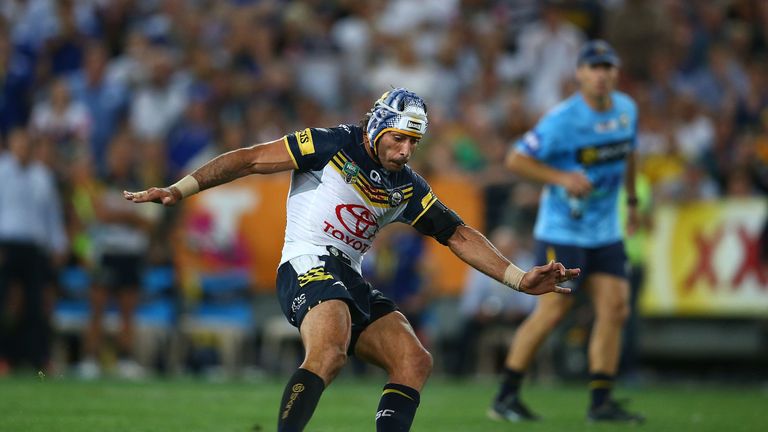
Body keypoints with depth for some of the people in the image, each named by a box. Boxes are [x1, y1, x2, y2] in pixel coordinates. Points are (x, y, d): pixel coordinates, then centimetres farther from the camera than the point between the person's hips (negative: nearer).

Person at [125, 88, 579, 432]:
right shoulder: (332, 145, -2)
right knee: (330, 352, -34)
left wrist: (520, 278, 11)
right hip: (308, 265, -8)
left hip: (351, 282, 8)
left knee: (415, 361, -5)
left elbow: (460, 236, 19)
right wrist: (181, 189, -9)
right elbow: (251, 159, -3)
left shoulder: (407, 187, 16)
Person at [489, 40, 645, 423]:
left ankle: (601, 403, 4)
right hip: (562, 230, -6)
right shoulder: (562, 119, -17)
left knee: (615, 308, -2)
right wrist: (562, 178, -24)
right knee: (554, 309, -10)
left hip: (606, 231, 7)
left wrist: (632, 200, 24)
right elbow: (516, 159, -14)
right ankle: (505, 398, 0)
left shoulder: (627, 110, 4)